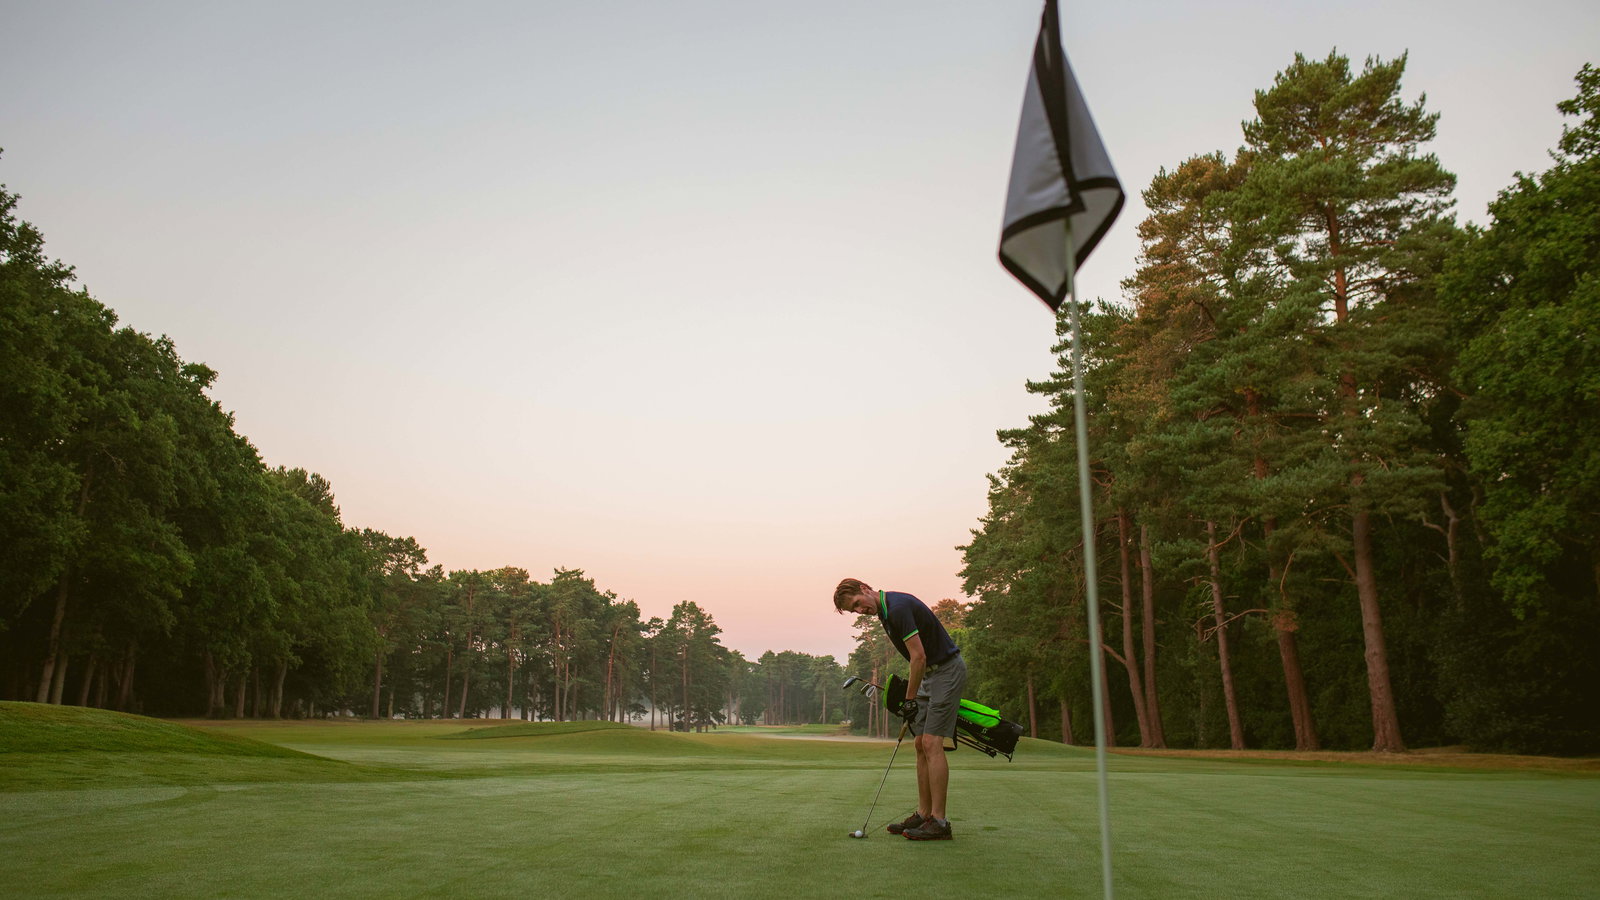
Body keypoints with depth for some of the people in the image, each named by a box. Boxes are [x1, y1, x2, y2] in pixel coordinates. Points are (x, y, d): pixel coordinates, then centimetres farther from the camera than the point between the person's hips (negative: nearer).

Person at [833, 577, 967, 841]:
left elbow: (919, 656, -22)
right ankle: (924, 814, 13)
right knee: (921, 745, 9)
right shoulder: (885, 611, 9)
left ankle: (939, 822, -9)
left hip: (946, 670, -10)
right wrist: (912, 696, 17)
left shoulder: (898, 607, -22)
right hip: (930, 674, 10)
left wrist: (910, 699, -14)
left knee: (931, 744, -12)